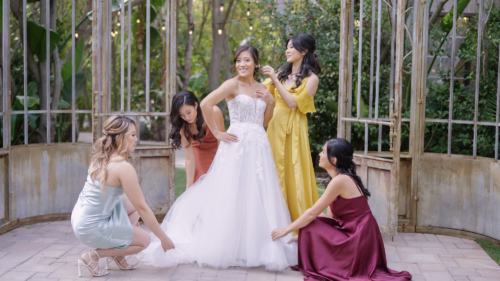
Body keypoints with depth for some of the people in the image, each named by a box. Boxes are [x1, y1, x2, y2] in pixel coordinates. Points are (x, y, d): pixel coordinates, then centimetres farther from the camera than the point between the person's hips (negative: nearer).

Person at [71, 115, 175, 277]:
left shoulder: (100, 158, 5)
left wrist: (128, 220, 28)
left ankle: (117, 254, 17)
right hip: (92, 228, -9)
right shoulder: (124, 168, -20)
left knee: (134, 205, 17)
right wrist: (163, 237, -5)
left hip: (79, 218, 9)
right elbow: (142, 208, -15)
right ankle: (93, 256, 0)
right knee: (144, 240, 7)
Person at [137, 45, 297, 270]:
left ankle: (254, 248, 17)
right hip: (237, 146, -6)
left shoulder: (261, 89, 15)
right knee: (232, 197, -1)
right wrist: (217, 133, -13)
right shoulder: (233, 84, -4)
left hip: (259, 147, 6)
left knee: (258, 199, 6)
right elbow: (206, 104, -17)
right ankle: (227, 249, 9)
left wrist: (270, 102, 5)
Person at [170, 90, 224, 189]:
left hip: (217, 153, -1)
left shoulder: (214, 112, -32)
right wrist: (189, 187, -25)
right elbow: (190, 158, -24)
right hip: (200, 153, 1)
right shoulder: (183, 126, -25)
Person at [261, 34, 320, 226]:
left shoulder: (311, 78, -2)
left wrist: (275, 79, -14)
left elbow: (293, 102, -13)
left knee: (292, 174, -4)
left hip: (293, 130, -5)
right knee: (275, 174, 5)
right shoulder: (282, 74, 14)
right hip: (275, 127, 5)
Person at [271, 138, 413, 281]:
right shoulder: (344, 178, 11)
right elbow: (330, 216, 13)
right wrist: (302, 236, 13)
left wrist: (286, 230, -5)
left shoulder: (340, 181, -18)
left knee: (310, 226, -8)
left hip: (358, 239, -9)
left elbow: (312, 213, -15)